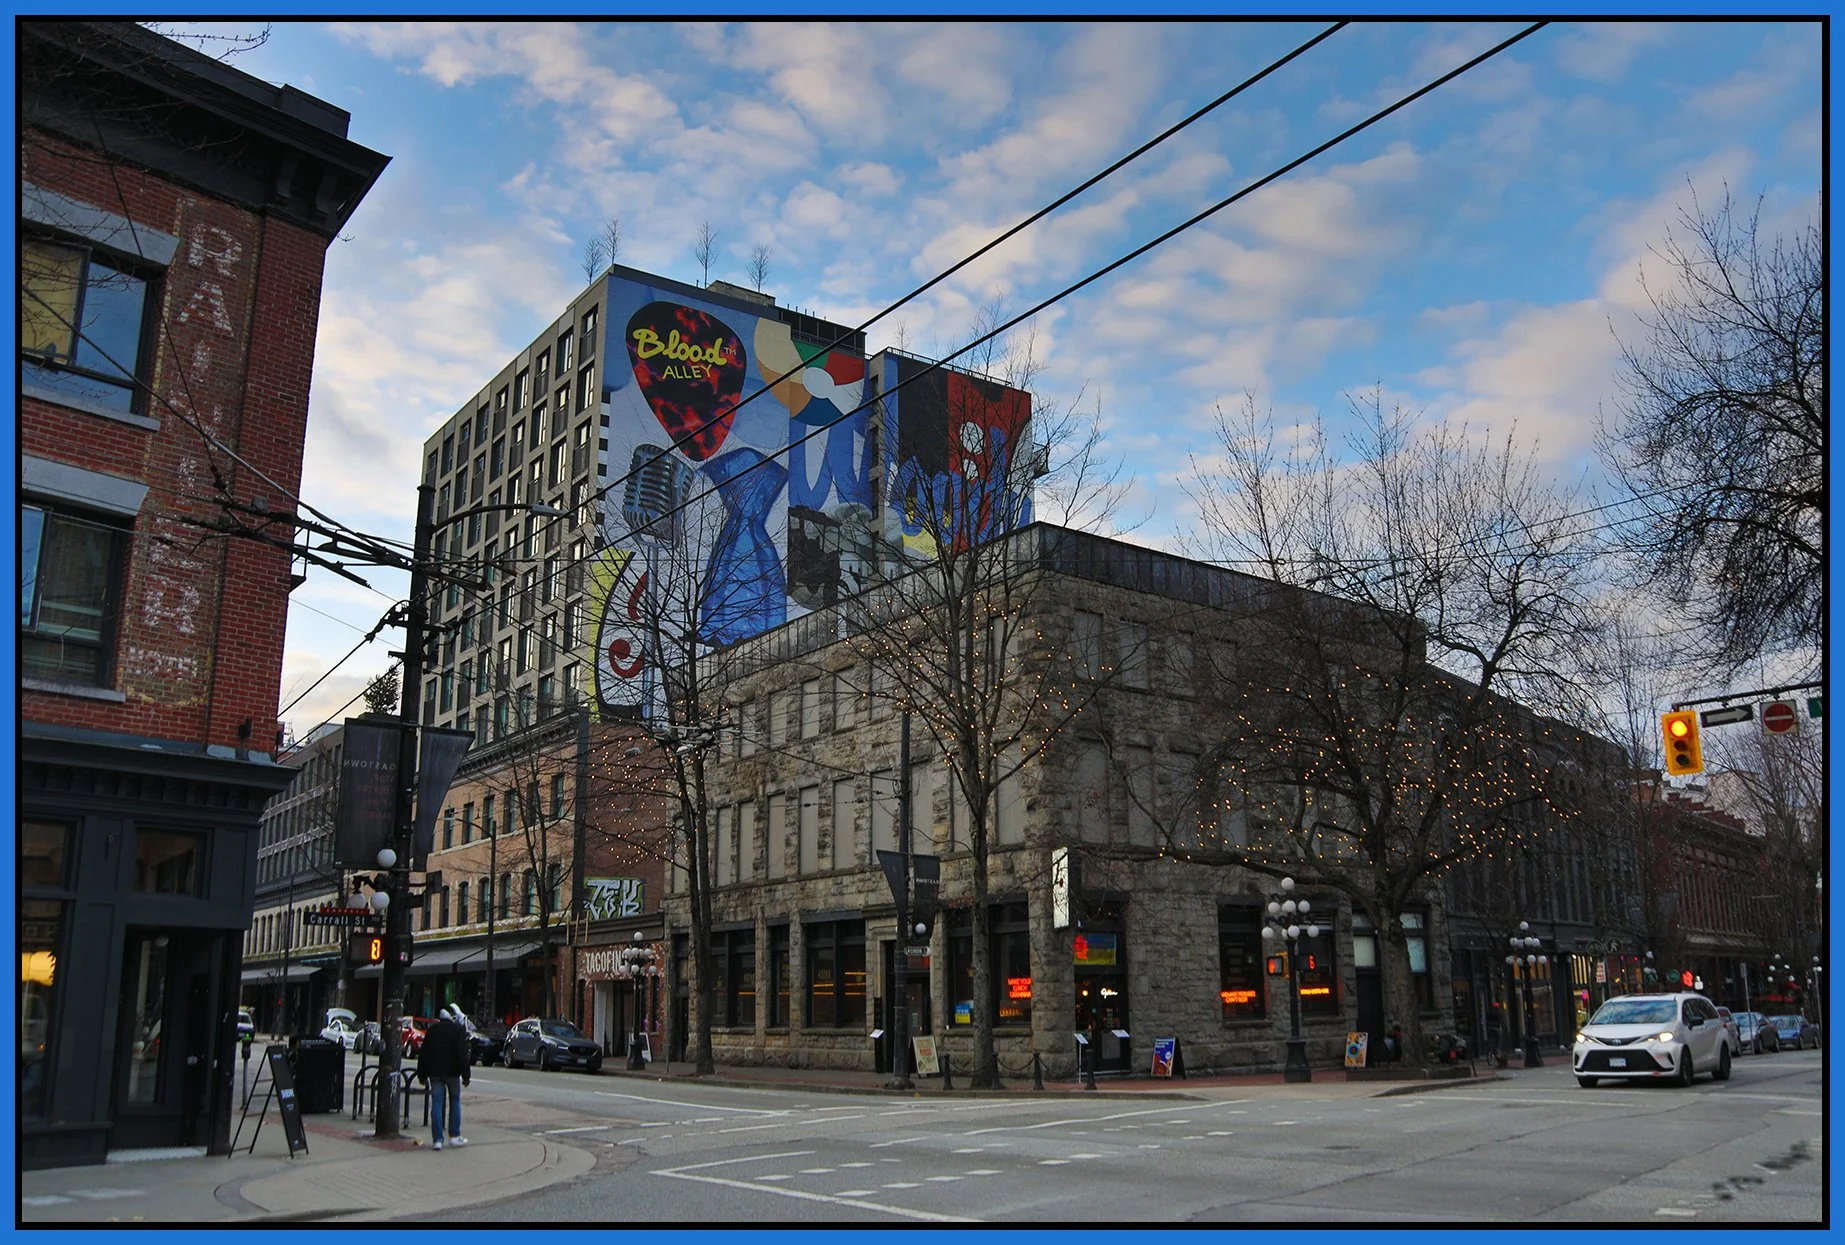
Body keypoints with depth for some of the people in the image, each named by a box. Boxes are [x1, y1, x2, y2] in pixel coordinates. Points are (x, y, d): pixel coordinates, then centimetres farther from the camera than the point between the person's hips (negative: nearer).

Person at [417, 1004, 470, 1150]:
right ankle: (454, 1136, 13)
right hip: (452, 1072, -3)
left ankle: (438, 1139, 0)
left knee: (436, 1104, 3)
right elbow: (462, 1055, -11)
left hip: (434, 1072, 3)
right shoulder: (459, 1030, -6)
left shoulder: (432, 1029, 9)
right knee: (455, 1102, 11)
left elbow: (423, 1053, 10)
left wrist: (422, 1074, 15)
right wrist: (465, 1075, -7)